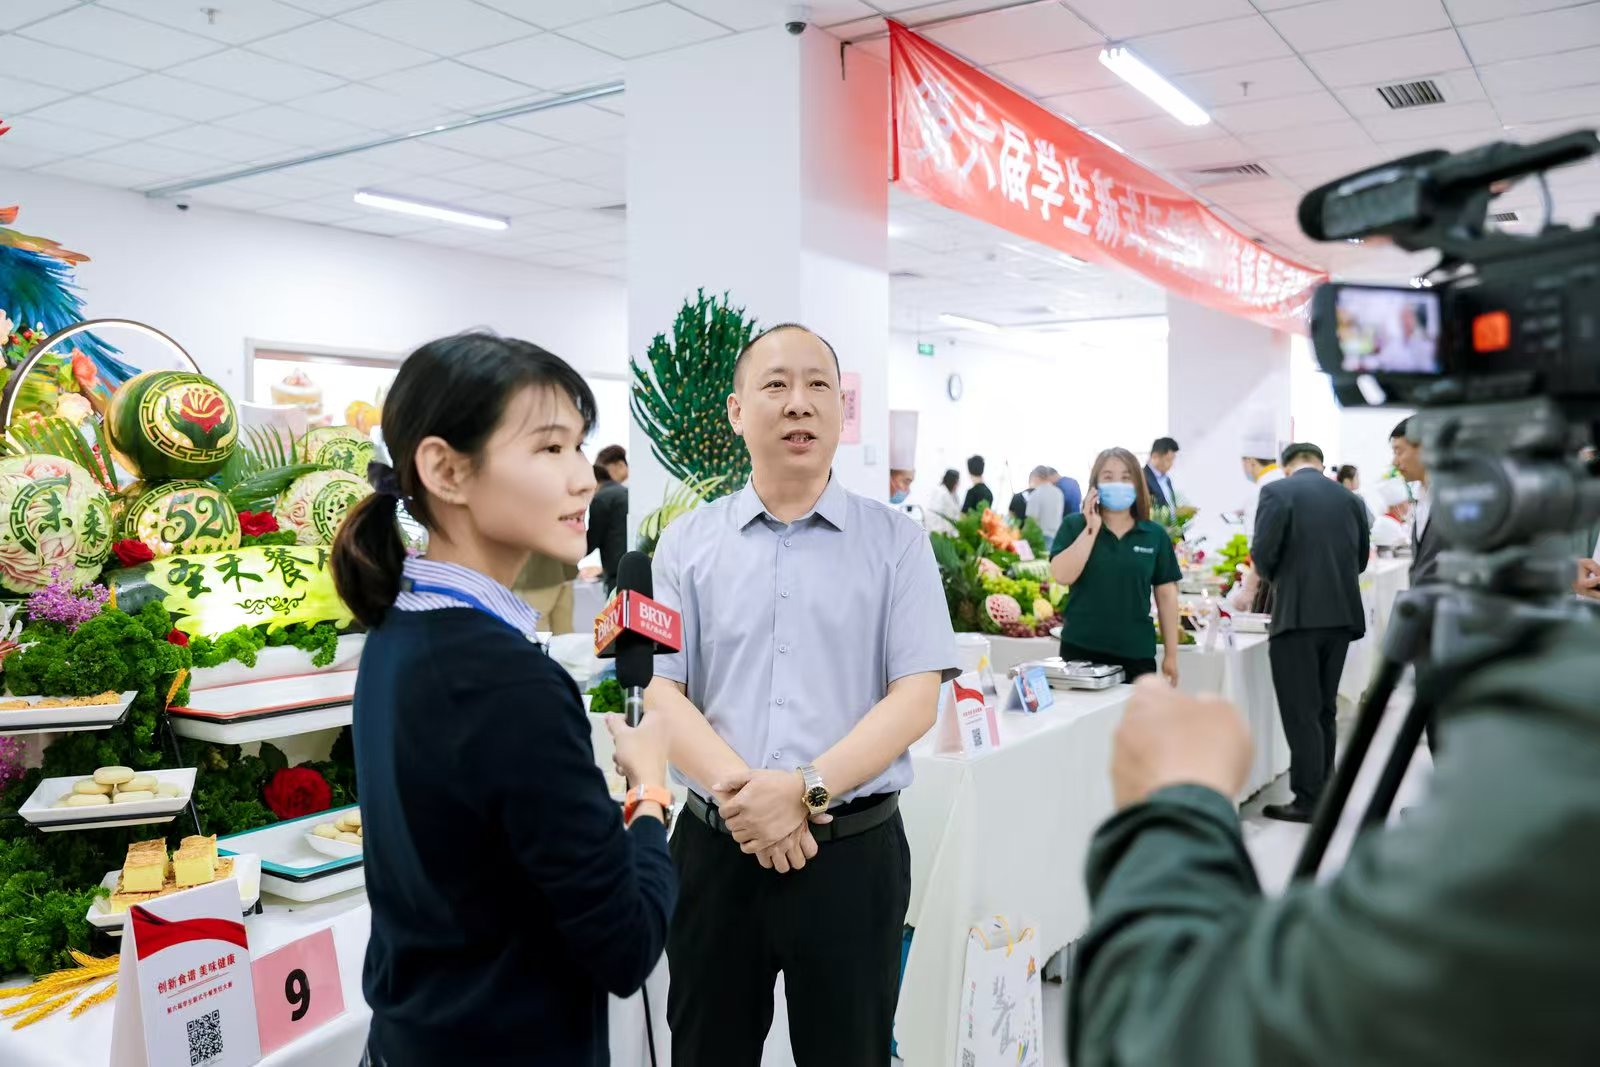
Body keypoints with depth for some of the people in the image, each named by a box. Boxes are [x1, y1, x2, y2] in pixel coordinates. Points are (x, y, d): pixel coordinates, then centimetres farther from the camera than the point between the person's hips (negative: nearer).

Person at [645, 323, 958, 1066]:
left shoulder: (896, 542, 0)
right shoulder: (687, 543, 3)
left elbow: (916, 698, -6)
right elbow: (658, 690, -2)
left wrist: (805, 790, -18)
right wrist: (739, 789, -18)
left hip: (854, 851, -1)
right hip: (715, 847, 1)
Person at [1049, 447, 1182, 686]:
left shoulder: (1155, 534, 5)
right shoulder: (1074, 525, 1)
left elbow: (1166, 595, 7)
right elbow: (1062, 576, -13)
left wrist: (1171, 654, 6)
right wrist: (1092, 528, -13)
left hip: (1137, 654, 2)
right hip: (1081, 649, -1)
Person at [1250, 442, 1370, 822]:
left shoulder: (1277, 492, -6)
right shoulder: (1350, 498, 9)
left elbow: (1262, 553, -12)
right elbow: (1361, 557, 14)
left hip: (1298, 615, -5)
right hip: (1341, 613, 6)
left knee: (1300, 712, 0)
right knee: (1324, 709, 16)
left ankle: (1308, 801, 2)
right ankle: (1324, 793, 22)